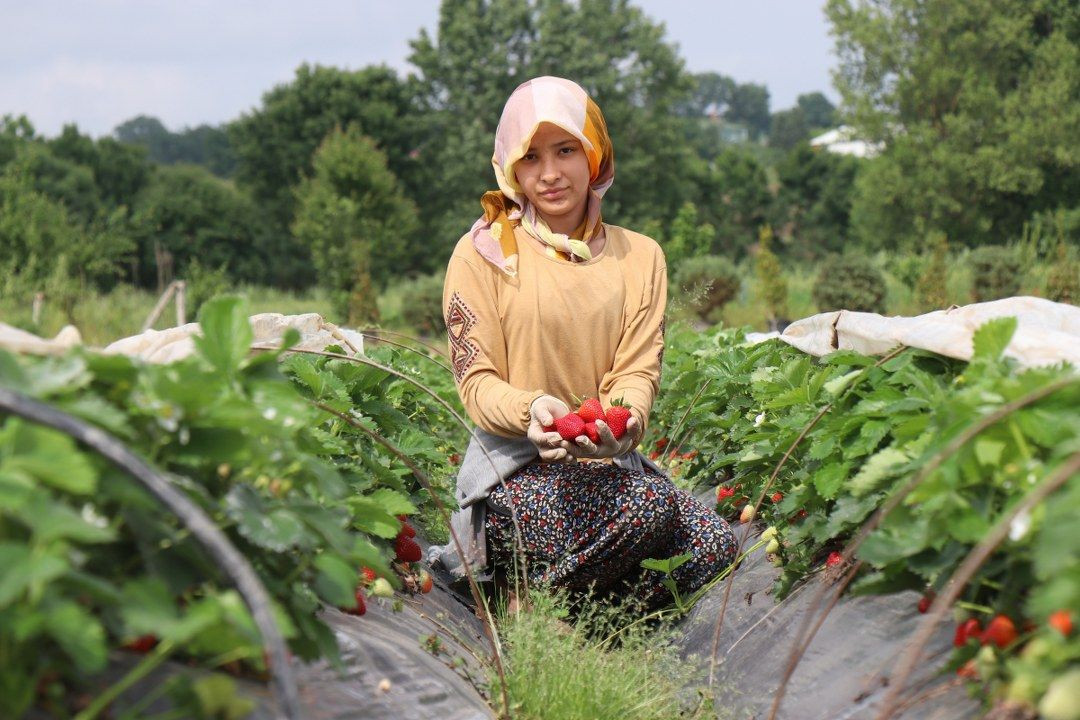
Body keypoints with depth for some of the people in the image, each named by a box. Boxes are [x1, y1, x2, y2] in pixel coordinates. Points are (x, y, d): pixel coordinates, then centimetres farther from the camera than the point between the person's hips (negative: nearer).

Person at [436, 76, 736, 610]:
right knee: (649, 507, -32)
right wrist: (532, 409, -28)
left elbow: (639, 370, 1)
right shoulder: (483, 253, 0)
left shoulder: (639, 256, 12)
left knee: (715, 547, -23)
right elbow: (477, 382, -4)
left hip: (609, 461, 4)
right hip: (516, 466, -4)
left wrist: (623, 421, -23)